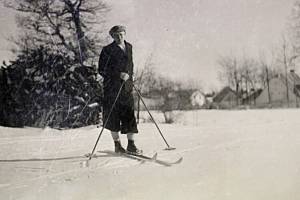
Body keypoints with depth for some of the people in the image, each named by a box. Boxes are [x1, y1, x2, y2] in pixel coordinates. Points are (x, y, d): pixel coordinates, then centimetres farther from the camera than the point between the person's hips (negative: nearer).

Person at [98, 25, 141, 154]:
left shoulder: (129, 47, 13)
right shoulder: (107, 50, -6)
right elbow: (102, 70, -10)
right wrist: (119, 75, -18)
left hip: (126, 87, 4)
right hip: (112, 87, -4)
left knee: (130, 115, -2)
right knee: (113, 117, 1)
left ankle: (131, 145, 4)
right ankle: (117, 145, 12)